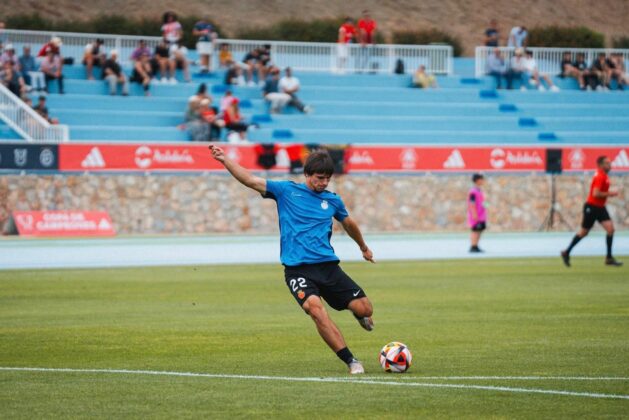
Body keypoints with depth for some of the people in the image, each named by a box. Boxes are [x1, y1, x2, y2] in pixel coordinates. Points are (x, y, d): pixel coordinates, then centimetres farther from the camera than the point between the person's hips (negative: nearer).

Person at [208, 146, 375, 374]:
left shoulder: (332, 200, 13)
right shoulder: (286, 191, 4)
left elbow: (349, 223, 31)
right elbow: (251, 180, 0)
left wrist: (364, 248, 46)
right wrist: (224, 159, -9)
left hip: (328, 266, 3)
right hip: (297, 269, -3)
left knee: (365, 309, -7)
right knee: (315, 308, -29)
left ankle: (359, 315, 34)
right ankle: (351, 361, -24)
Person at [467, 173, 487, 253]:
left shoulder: (480, 191, 15)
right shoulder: (473, 192, -15)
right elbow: (471, 204, -19)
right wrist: (474, 214, -23)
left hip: (481, 216, 10)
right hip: (476, 216, -10)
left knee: (480, 230, 9)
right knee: (475, 231, -9)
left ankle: (475, 246, 14)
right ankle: (473, 247, -7)